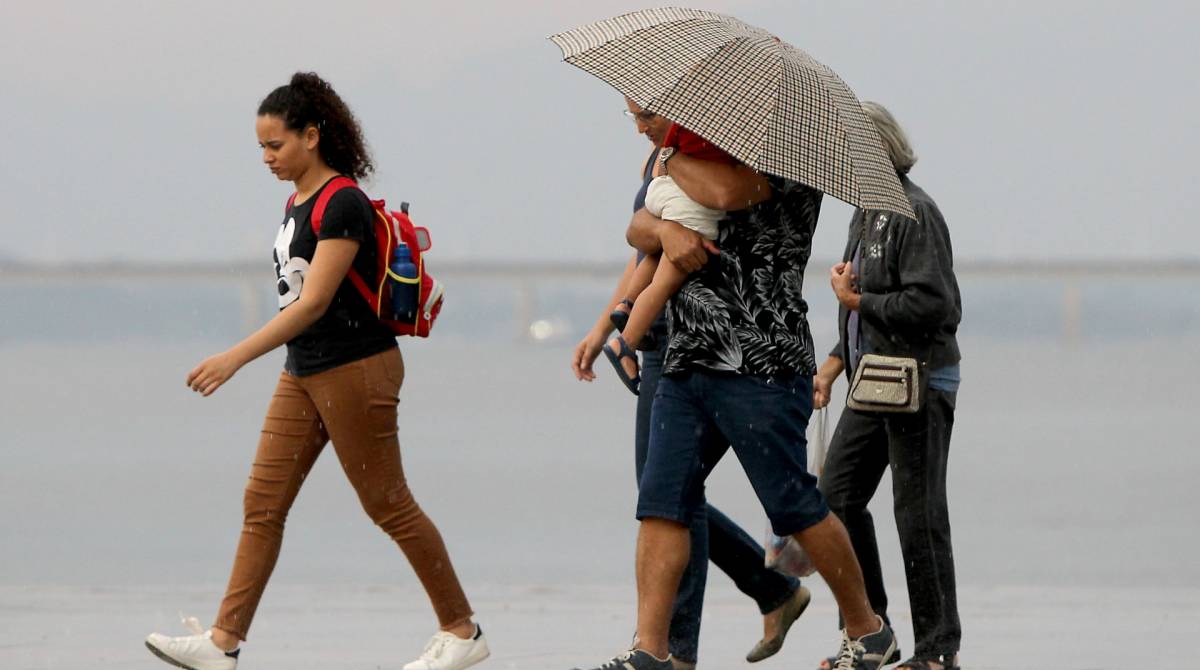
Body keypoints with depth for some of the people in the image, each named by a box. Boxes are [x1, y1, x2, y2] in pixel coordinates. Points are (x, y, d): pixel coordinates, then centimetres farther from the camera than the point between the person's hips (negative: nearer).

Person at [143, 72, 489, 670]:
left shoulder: (343, 205, -18)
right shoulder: (297, 203, 11)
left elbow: (313, 302, -24)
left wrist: (236, 357, -29)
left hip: (355, 371, -9)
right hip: (304, 373, 9)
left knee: (388, 506, -1)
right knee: (263, 504, 2)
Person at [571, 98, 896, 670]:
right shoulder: (709, 159, 21)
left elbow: (727, 191, -23)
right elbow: (637, 227, 12)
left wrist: (670, 158, -4)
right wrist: (666, 230, -11)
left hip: (760, 366, -7)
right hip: (686, 365, 7)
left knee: (795, 507, -2)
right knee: (661, 504, -3)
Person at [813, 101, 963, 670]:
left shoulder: (913, 213, -15)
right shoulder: (868, 212, 15)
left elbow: (932, 303, -23)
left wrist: (857, 301, -14)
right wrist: (833, 366, 15)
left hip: (918, 384, -10)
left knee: (919, 516, -4)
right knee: (837, 496, 7)